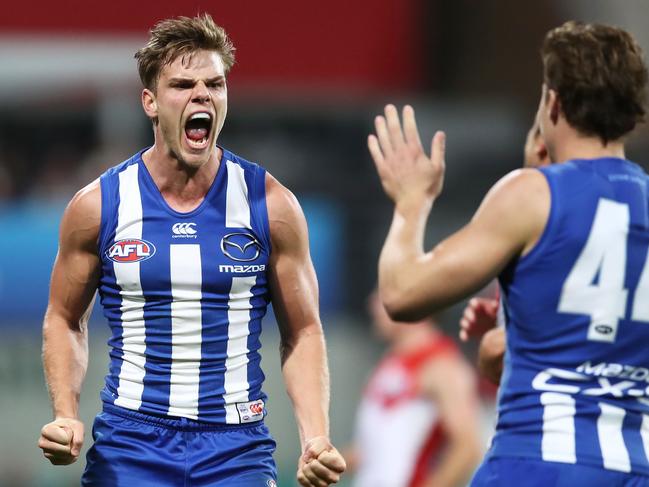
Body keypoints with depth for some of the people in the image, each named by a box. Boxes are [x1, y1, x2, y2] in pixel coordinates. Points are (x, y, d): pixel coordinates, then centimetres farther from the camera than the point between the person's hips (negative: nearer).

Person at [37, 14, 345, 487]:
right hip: (128, 446, 0)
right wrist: (66, 415, -4)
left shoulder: (271, 205, 0)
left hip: (237, 447, 0)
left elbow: (302, 333, 5)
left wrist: (316, 439, -9)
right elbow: (65, 319, 12)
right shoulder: (98, 206, 0)